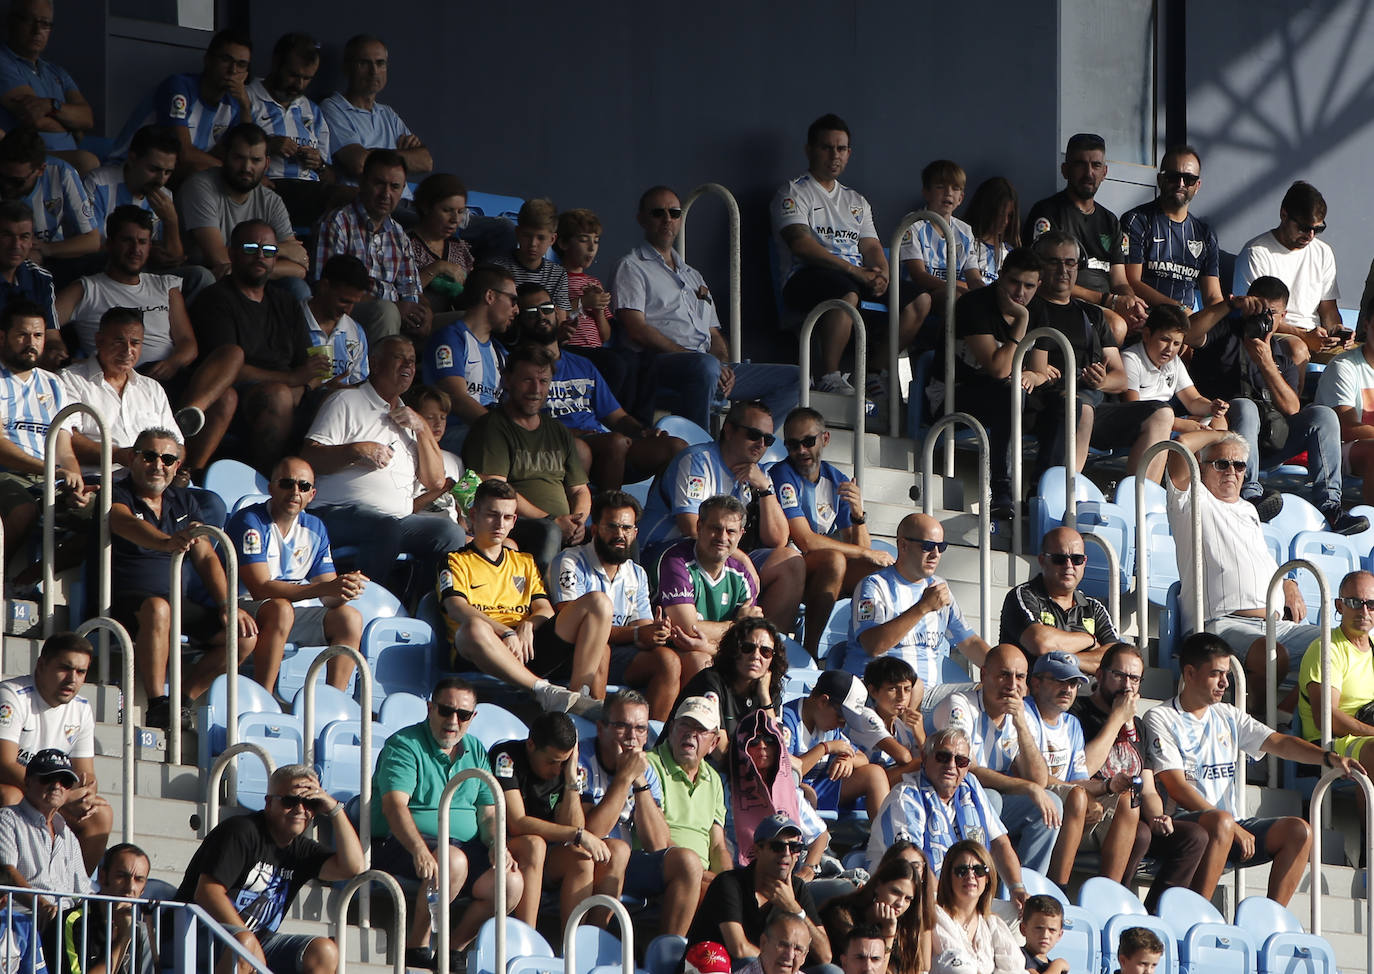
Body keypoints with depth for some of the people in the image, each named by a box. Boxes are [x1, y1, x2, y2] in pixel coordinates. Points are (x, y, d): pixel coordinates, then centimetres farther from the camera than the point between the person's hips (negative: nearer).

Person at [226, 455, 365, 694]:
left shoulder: (315, 529, 7)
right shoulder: (249, 522, -14)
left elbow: (328, 597, 5)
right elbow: (260, 589, -25)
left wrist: (344, 590, -23)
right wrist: (325, 588, -32)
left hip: (297, 614, 7)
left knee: (350, 617, -13)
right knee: (280, 609, -36)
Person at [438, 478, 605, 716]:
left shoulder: (525, 562, 30)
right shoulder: (456, 561, 14)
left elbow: (545, 610, 18)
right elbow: (457, 609, -5)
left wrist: (528, 626, -8)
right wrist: (506, 633, -20)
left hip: (530, 649, 5)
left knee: (598, 603, -12)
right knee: (474, 629, -42)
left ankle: (580, 696, -28)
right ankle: (545, 693, -45)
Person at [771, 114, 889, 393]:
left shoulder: (856, 201, 29)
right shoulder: (793, 193, 6)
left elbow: (871, 247, 17)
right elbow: (801, 244, -10)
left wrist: (881, 274, -9)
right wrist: (853, 270, -18)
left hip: (860, 279, 6)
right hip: (807, 279, -6)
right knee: (846, 292, -42)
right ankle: (828, 377, -36)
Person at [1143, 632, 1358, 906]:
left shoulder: (1228, 717, 20)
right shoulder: (1160, 719, 0)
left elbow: (1278, 743, 10)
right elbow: (1177, 788, -10)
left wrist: (1329, 758, -10)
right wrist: (1234, 829, -16)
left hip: (1231, 826, 7)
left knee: (1299, 831, -13)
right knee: (1221, 822, -37)